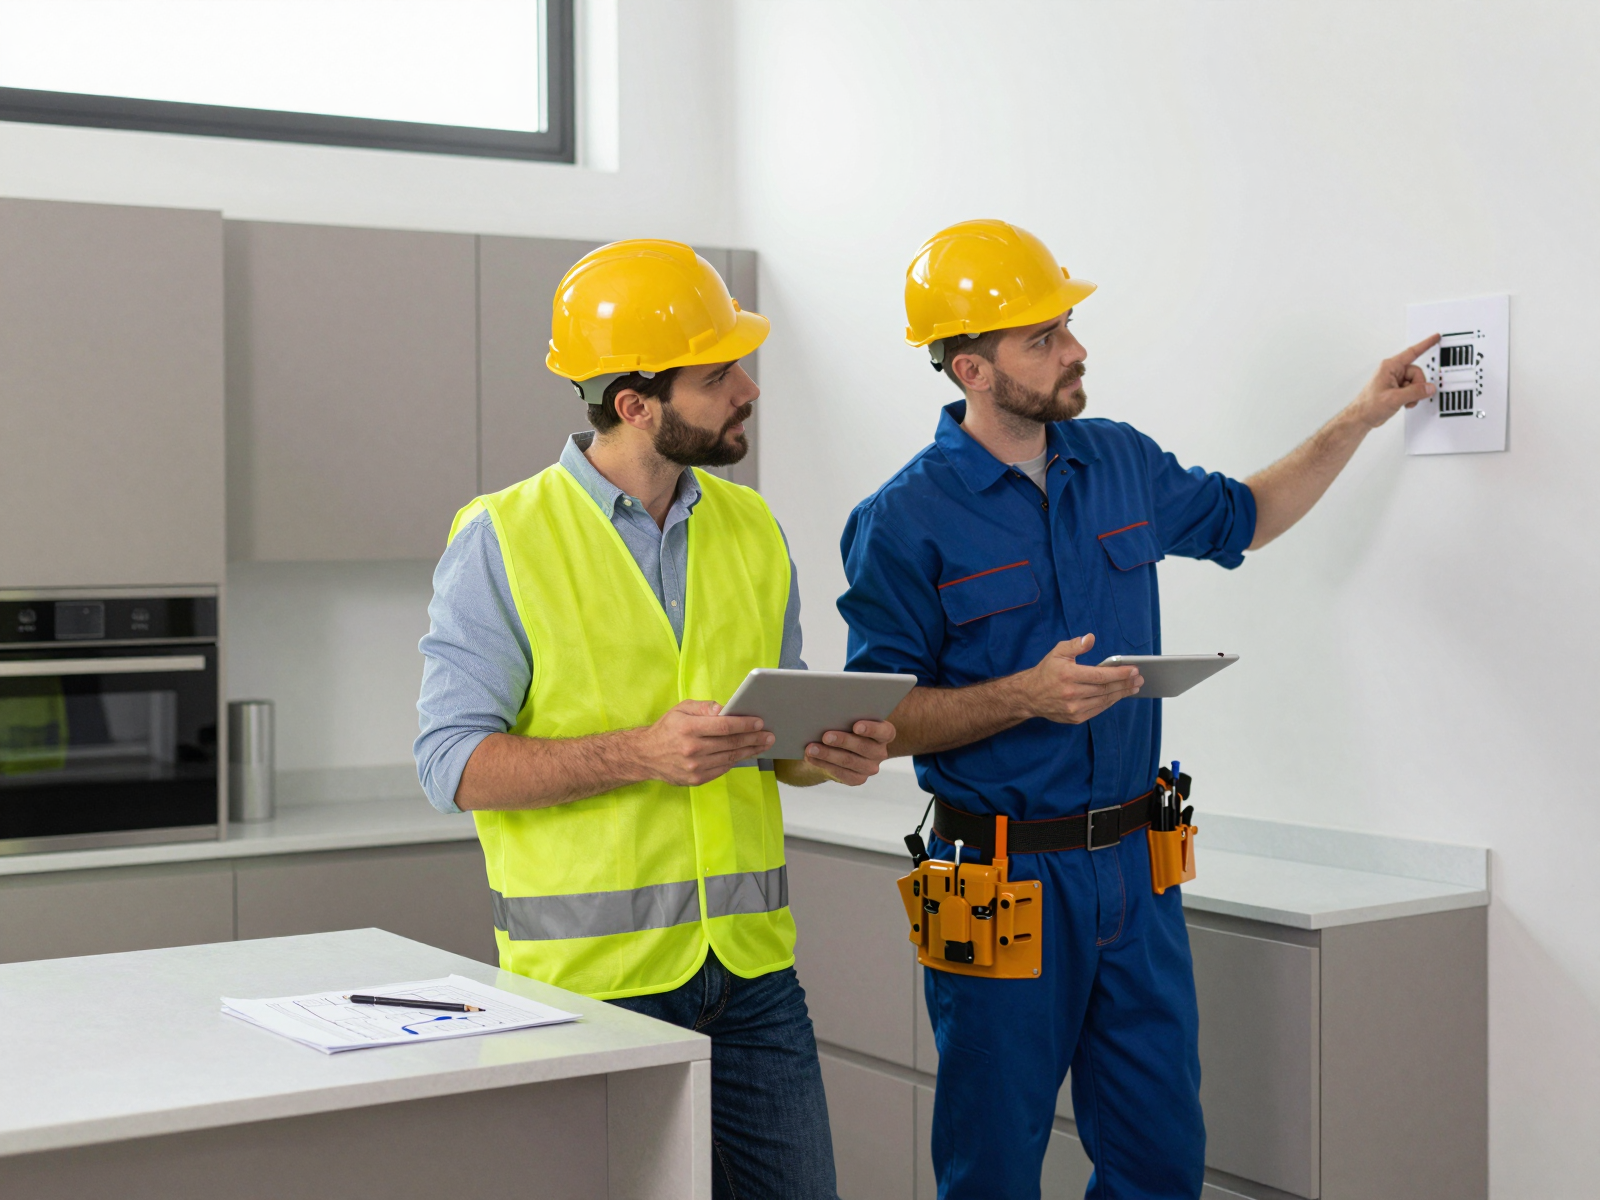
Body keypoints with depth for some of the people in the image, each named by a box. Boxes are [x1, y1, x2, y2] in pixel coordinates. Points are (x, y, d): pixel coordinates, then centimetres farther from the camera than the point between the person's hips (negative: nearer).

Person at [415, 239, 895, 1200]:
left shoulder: (752, 529, 10)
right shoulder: (502, 542, -7)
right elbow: (454, 762, -11)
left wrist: (832, 751, -6)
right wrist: (639, 753, -23)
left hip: (752, 967, 5)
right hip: (590, 974, -4)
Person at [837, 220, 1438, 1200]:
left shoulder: (1122, 463, 7)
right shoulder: (905, 521, -12)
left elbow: (1241, 520, 26)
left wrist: (1360, 421, 21)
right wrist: (1025, 696, -23)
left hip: (1134, 864, 6)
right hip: (1004, 879, -5)